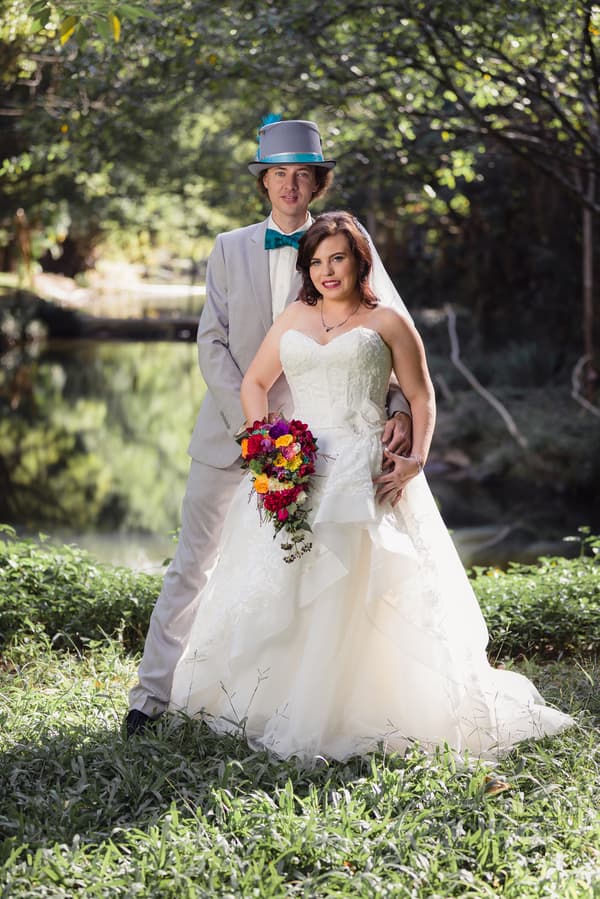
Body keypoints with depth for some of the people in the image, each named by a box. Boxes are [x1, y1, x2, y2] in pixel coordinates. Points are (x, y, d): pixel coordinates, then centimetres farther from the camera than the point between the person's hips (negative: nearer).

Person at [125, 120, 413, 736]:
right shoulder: (230, 248, 5)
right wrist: (250, 421, -12)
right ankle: (154, 692, 11)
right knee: (192, 564, 3)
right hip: (229, 427, 1)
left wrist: (401, 407, -20)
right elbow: (212, 344, -1)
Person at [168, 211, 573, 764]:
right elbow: (254, 382, 18)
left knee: (348, 596, -10)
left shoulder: (387, 323, 8)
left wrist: (416, 459, -11)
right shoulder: (294, 319, 18)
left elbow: (421, 397, 5)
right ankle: (274, 712, 9)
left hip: (364, 478, -4)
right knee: (281, 591, -2)